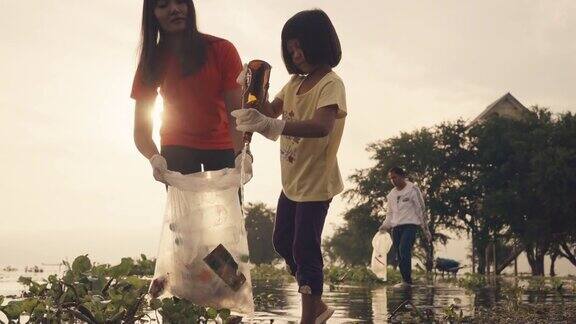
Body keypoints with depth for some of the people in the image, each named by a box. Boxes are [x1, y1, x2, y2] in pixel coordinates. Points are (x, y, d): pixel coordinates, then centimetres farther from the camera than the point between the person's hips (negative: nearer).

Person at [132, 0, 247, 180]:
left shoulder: (221, 50, -19)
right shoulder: (151, 63, -13)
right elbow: (141, 130, -15)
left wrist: (242, 154, -42)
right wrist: (154, 157, -37)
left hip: (221, 146, -1)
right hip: (176, 148, 1)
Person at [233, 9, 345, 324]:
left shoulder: (331, 83, -18)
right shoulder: (296, 82, 8)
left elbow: (322, 127, -35)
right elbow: (271, 110, 11)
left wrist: (272, 125, -48)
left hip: (315, 183, -9)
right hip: (292, 181, 9)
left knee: (305, 249, -5)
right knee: (283, 243, 17)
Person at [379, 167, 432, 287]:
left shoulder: (413, 190, -1)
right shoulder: (391, 194, 17)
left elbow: (421, 210, -1)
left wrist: (426, 229, -5)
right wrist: (385, 226, 7)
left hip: (410, 225, -6)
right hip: (396, 227, 6)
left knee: (404, 249, -23)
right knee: (399, 255, 1)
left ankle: (407, 280, -24)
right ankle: (406, 281, 5)